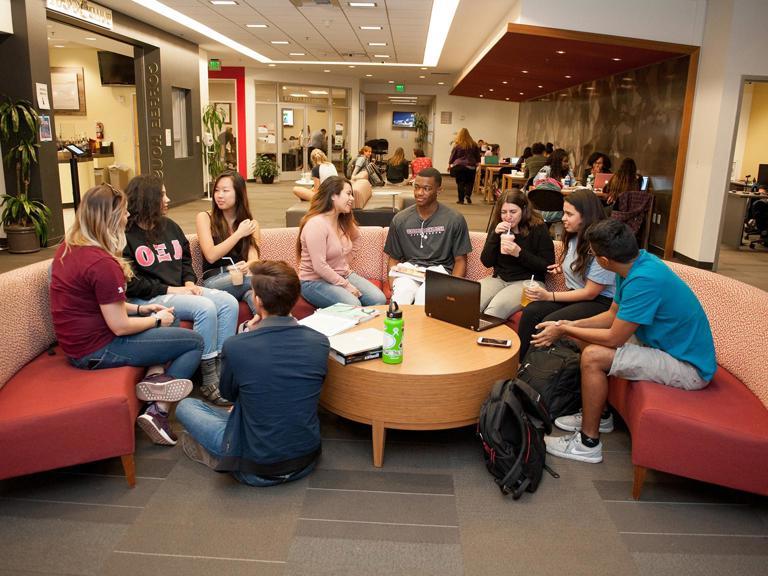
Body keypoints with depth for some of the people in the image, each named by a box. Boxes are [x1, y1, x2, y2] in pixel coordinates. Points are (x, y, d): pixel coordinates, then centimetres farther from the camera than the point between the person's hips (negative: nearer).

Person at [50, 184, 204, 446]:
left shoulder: (68, 247, 3)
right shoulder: (102, 263, -25)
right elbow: (120, 327, -22)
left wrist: (140, 308, 11)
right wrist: (156, 319, -4)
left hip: (77, 340, 9)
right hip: (97, 350, -9)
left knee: (167, 322, 23)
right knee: (196, 341, 0)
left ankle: (155, 377, 2)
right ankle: (158, 411, 0)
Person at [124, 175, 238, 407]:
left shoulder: (169, 226, 16)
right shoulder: (125, 235, -7)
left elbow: (185, 259, 21)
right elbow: (130, 283, -14)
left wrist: (189, 282, 1)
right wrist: (169, 290, -15)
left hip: (180, 290, 7)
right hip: (146, 299, -7)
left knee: (229, 302, -15)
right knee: (205, 307, -30)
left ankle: (222, 370, -14)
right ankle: (209, 381, -19)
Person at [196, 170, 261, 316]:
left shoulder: (251, 223, 17)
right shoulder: (204, 217, 9)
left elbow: (253, 259, 1)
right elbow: (211, 256, -4)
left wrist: (247, 266, -24)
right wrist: (239, 233, -2)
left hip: (241, 278, 2)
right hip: (214, 280, -2)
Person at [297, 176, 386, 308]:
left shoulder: (344, 221, 5)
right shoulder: (316, 224, -20)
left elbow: (356, 239, 29)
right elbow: (319, 267, -25)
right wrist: (346, 285, -19)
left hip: (343, 275, 7)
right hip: (315, 281, -7)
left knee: (379, 299, -15)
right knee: (353, 305, -31)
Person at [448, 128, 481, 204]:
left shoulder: (457, 145, -5)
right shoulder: (473, 144, 1)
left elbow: (453, 155, 2)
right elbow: (477, 155, 9)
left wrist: (449, 164, 12)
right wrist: (477, 163, 21)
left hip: (459, 166, -1)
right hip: (470, 166, 1)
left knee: (460, 183, 4)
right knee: (469, 182, 12)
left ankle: (461, 199, 3)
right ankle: (468, 194, -9)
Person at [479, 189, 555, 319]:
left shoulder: (538, 228, -6)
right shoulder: (497, 226, 6)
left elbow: (548, 266, -8)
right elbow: (486, 262, 3)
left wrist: (520, 253, -20)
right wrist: (495, 235, -10)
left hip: (527, 281, -4)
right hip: (499, 278, 4)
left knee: (496, 308, -31)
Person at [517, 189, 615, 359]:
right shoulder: (574, 237, 4)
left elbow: (590, 293, -17)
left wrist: (549, 296, -17)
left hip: (599, 301, -7)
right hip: (575, 295, 7)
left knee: (550, 322, -30)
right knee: (530, 312, -20)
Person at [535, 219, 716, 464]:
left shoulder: (644, 280, -31)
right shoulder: (639, 261, -3)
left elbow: (614, 338, -24)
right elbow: (613, 314, 9)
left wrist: (564, 331, -13)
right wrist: (571, 324, 0)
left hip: (689, 368, -10)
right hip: (673, 345, 10)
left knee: (593, 357, -20)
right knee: (590, 339, 11)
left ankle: (588, 442, -4)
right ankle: (598, 414, 25)